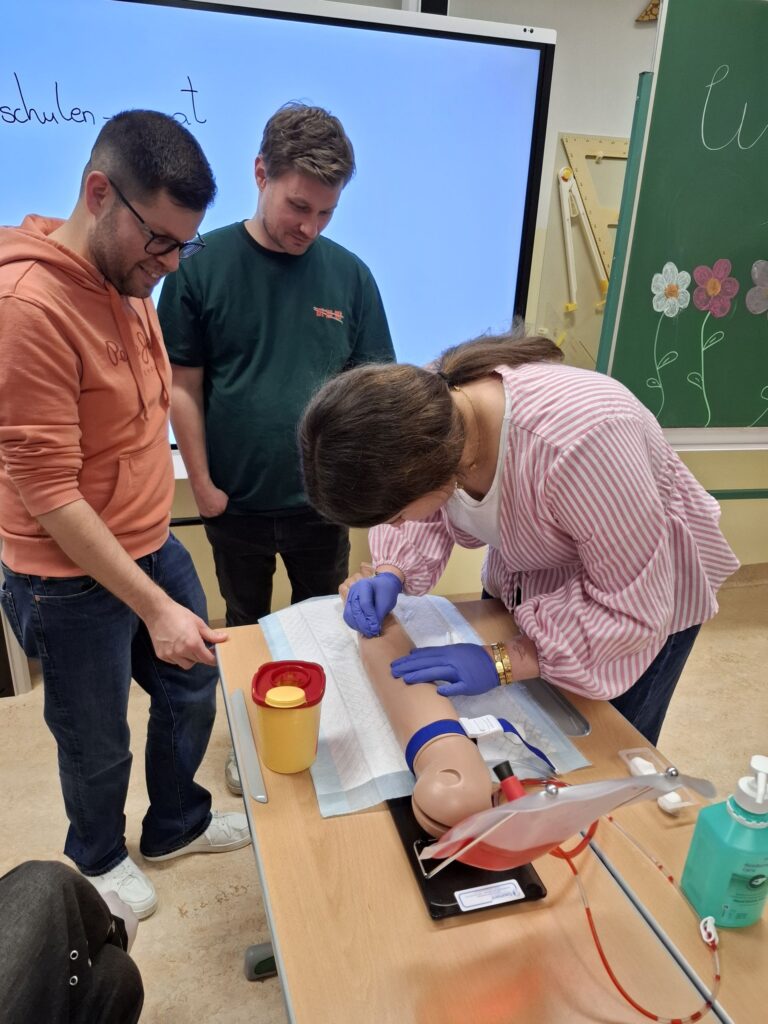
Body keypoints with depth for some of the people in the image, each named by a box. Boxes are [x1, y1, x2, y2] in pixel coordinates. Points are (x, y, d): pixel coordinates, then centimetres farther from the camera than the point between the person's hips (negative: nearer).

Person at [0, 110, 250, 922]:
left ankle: (177, 824, 50)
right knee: (98, 743, 15)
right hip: (72, 583, -7)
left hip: (153, 545, 8)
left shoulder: (127, 282, 2)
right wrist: (154, 606, -24)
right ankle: (97, 859, 47)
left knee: (191, 690, 22)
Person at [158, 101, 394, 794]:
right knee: (245, 621, 20)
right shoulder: (205, 266, -10)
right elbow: (183, 386, -6)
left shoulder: (349, 274, -5)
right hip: (236, 502, -1)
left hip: (322, 500, 1)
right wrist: (202, 483, -6)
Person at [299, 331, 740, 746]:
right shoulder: (428, 405, -24)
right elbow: (431, 515, -4)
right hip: (525, 584, 5)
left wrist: (502, 661, -32)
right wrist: (391, 574, -22)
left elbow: (632, 608, -31)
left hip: (643, 597, -5)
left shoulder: (577, 442, -44)